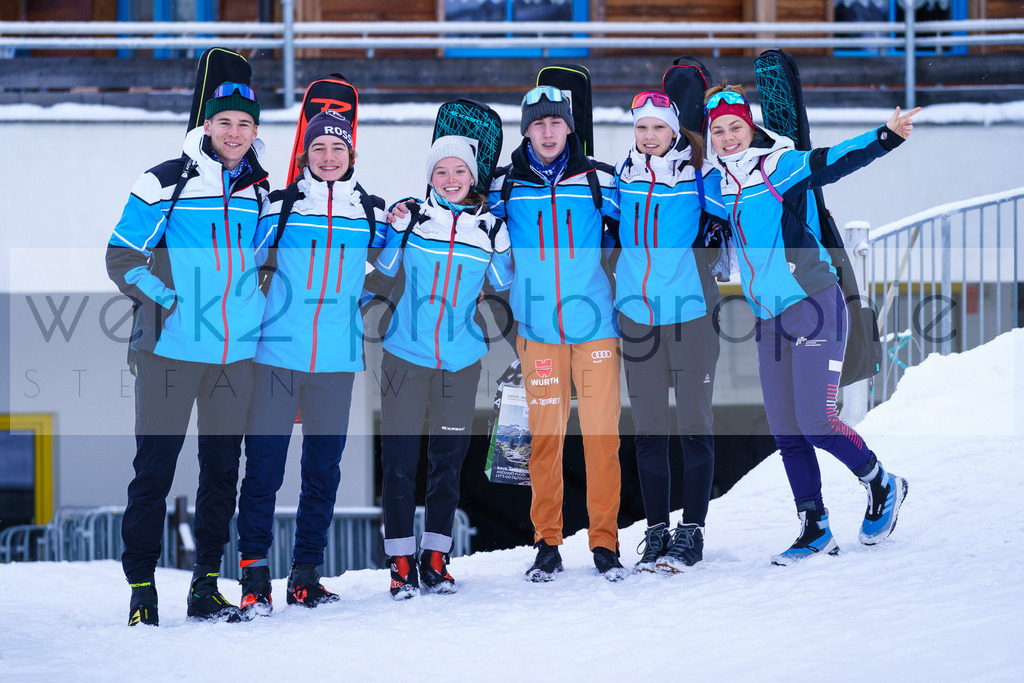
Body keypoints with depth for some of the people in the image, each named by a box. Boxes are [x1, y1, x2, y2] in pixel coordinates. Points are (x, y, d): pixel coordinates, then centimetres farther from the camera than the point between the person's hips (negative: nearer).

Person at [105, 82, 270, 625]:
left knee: (222, 469, 8)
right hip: (171, 350, -4)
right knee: (154, 468, -4)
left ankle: (206, 588, 15)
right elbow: (122, 256, -2)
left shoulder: (261, 193, 10)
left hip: (237, 353, 4)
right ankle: (141, 587, 2)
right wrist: (168, 301, -10)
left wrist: (258, 308, 10)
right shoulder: (165, 184, -4)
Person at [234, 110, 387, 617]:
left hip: (337, 359, 2)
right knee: (264, 462, -5)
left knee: (323, 466, 5)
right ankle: (254, 572, 1)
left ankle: (306, 574, 14)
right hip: (277, 351, -2)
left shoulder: (372, 214, 9)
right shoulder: (280, 206, 3)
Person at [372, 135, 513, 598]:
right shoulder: (410, 218, 0)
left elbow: (503, 291, 17)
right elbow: (381, 272, 8)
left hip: (460, 359, 2)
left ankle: (436, 559, 14)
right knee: (399, 459, -4)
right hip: (405, 353, -2)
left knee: (448, 459, 6)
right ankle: (401, 562, 3)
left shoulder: (491, 227, 6)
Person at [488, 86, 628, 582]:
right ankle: (547, 543, 8)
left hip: (595, 323, 0)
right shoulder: (505, 186, 6)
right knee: (545, 434, -1)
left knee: (602, 431, -2)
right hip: (537, 328, 0)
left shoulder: (598, 180, 4)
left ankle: (604, 540, 6)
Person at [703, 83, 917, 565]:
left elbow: (834, 161, -25)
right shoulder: (718, 185, 9)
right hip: (768, 321, 7)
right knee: (786, 434, 5)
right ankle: (815, 530, 14)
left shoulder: (781, 166, -9)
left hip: (813, 308, -7)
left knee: (815, 423, -12)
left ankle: (881, 485, 13)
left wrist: (885, 138, -41)